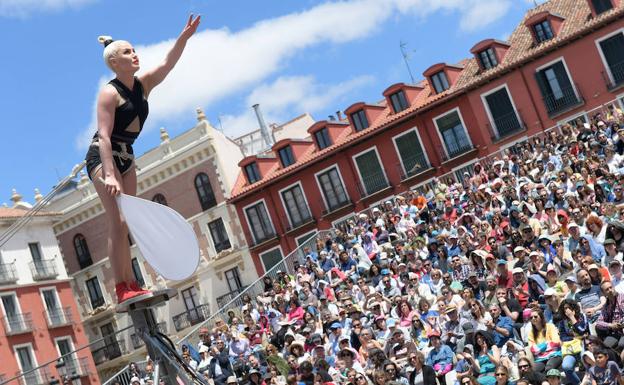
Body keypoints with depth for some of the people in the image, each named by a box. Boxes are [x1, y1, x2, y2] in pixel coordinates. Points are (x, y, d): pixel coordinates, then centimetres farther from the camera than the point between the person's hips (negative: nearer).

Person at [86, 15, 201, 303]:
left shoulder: (143, 84, 5)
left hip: (126, 157, 8)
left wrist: (184, 36, -23)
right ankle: (122, 289, -16)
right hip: (102, 156, -8)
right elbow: (104, 136, -24)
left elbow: (168, 63, -6)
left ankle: (131, 284, 7)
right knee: (118, 222, -15)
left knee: (125, 224, 6)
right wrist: (109, 175, -34)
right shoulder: (109, 93, -16)